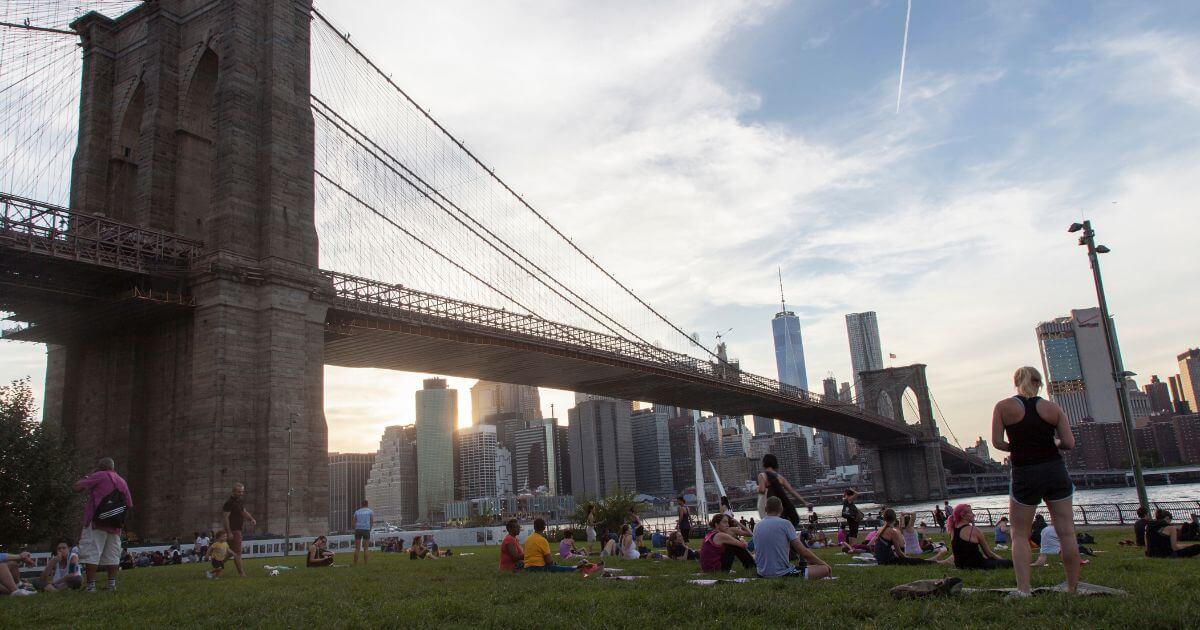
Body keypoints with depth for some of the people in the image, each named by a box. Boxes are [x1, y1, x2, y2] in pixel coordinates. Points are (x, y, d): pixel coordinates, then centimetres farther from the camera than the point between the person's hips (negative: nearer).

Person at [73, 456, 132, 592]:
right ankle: (112, 583, 7)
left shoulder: (99, 476, -1)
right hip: (115, 524, 6)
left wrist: (86, 478, 14)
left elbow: (77, 487, -4)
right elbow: (129, 504, 17)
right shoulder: (122, 481, 16)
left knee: (91, 553, -6)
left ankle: (91, 585, -11)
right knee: (112, 554, 9)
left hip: (97, 521, -6)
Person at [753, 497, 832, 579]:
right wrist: (822, 563, 6)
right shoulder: (784, 523, -9)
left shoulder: (757, 527, 7)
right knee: (825, 569, 0)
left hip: (762, 575, 7)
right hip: (783, 574, -7)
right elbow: (803, 551, -9)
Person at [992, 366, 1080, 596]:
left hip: (1024, 476, -1)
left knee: (1020, 535, 5)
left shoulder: (1003, 407, -3)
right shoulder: (1052, 408, 1)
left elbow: (997, 441, -7)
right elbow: (1069, 443, -2)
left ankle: (1023, 590, -6)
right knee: (1067, 533, 8)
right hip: (1055, 472, 2)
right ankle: (1073, 588, 12)